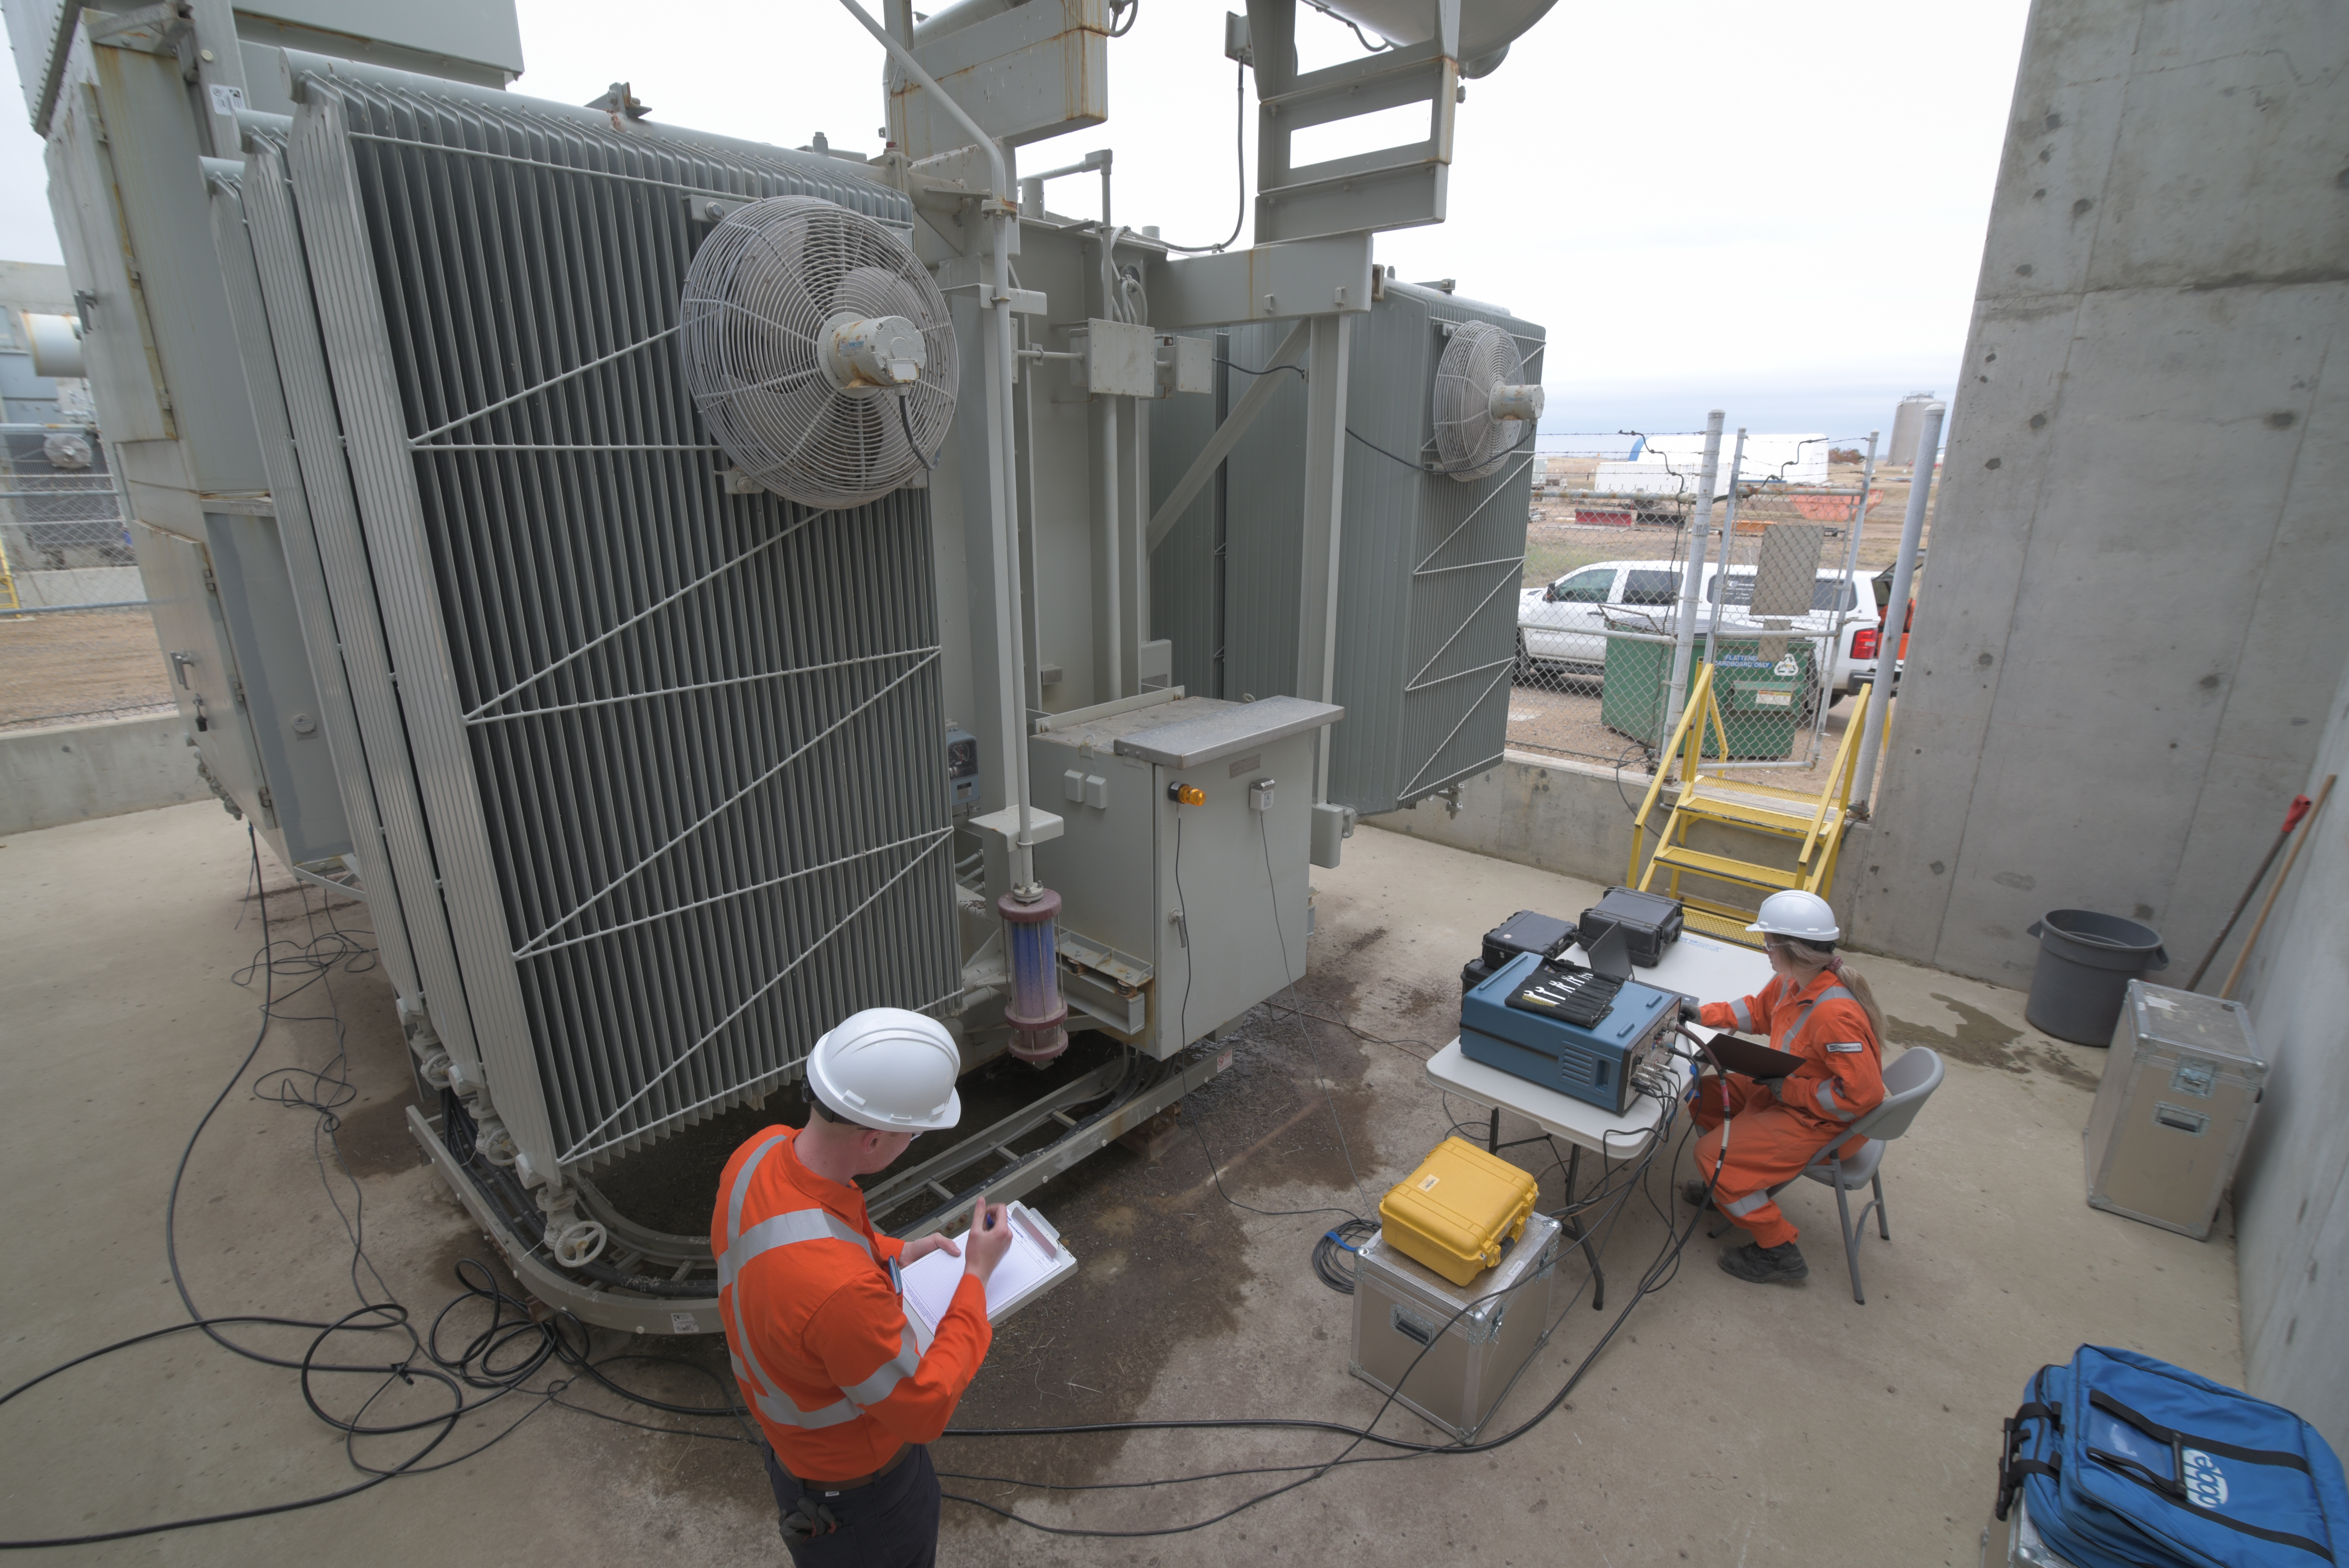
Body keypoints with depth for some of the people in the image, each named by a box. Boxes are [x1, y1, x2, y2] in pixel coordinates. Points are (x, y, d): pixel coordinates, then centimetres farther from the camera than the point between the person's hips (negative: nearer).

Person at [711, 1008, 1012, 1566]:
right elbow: (925, 1411, -29)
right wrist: (976, 1275, -22)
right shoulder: (842, 1287, -46)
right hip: (855, 1488, -7)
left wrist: (891, 1254, -2)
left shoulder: (762, 1151, -22)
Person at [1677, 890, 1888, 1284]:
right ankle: (1745, 1184, 28)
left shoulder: (1835, 1015, -35)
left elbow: (1862, 1095, -32)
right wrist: (1700, 1014, 4)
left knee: (1711, 1155, -13)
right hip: (1790, 1092, 10)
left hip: (1826, 1123, -10)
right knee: (1706, 1096, 13)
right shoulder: (1795, 981, -7)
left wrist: (1786, 1089, -24)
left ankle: (1779, 1251, 4)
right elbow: (1759, 1009, 13)